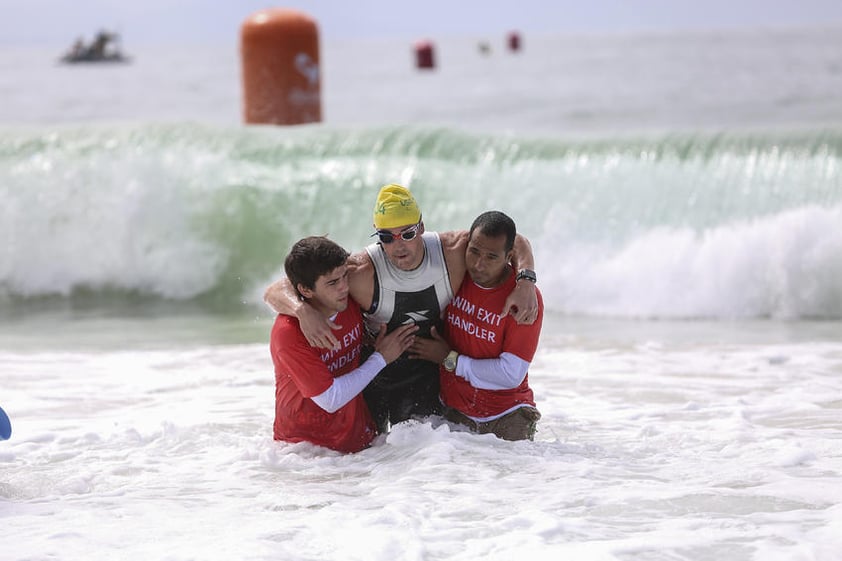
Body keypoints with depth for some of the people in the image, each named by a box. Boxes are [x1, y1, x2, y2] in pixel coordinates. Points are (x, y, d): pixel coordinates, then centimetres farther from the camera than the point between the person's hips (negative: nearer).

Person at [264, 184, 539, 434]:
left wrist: (526, 282, -24)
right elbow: (275, 291, -30)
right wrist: (303, 311, -53)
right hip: (371, 375, -2)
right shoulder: (362, 273, -30)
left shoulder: (452, 252, -21)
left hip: (426, 375, 2)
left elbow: (516, 242, -4)